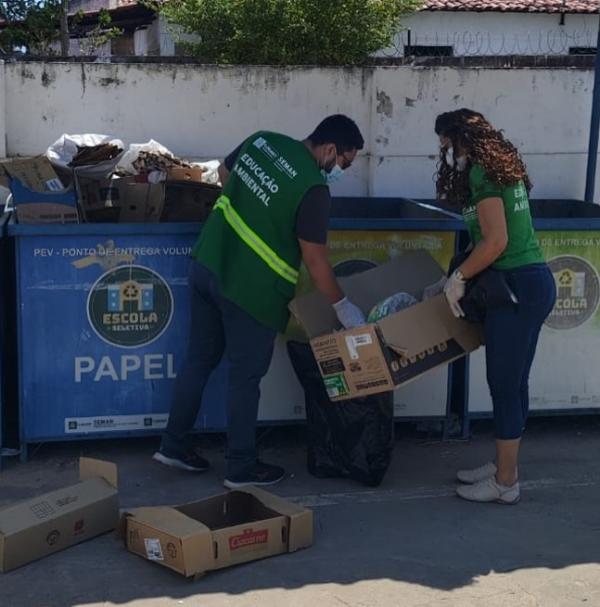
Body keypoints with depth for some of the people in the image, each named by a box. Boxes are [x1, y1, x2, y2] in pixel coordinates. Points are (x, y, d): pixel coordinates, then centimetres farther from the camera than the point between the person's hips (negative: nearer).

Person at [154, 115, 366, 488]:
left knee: (200, 359, 18)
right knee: (245, 377, 6)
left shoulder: (262, 140, 3)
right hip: (249, 287, -7)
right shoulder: (314, 189, -18)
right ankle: (242, 467, 18)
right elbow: (315, 260, -14)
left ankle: (174, 444, 29)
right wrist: (343, 307, -2)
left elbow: (224, 173, 20)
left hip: (207, 265, 8)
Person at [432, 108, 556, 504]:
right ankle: (505, 465, 27)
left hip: (517, 286, -10)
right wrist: (464, 277, 16)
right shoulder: (500, 169, 17)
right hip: (535, 282, 10)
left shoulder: (481, 173, -12)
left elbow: (495, 241, -19)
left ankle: (506, 483, 8)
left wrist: (459, 278, -7)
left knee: (504, 385, -1)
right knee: (514, 383, 16)